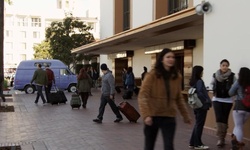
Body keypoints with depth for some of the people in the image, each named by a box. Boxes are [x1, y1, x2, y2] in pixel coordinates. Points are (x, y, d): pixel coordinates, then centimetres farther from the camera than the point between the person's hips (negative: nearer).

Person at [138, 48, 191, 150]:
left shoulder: (177, 77, 4)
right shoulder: (152, 75, -10)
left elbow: (179, 98, 13)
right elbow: (142, 96, -12)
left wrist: (185, 114, 13)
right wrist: (146, 115, -22)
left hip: (169, 117, 2)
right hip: (152, 116, -2)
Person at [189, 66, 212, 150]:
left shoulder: (193, 82, 9)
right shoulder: (199, 81, -16)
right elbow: (200, 94, -24)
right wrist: (207, 102, -15)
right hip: (202, 106, -8)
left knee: (197, 124, 16)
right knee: (199, 125, 1)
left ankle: (192, 143, 21)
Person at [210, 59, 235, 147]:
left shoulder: (232, 76, -5)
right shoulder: (215, 75, 0)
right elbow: (211, 84, 16)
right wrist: (213, 88, -1)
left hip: (227, 100, -1)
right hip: (217, 99, 1)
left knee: (225, 119, 5)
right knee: (219, 118, -9)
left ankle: (222, 138, 17)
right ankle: (220, 138, -6)